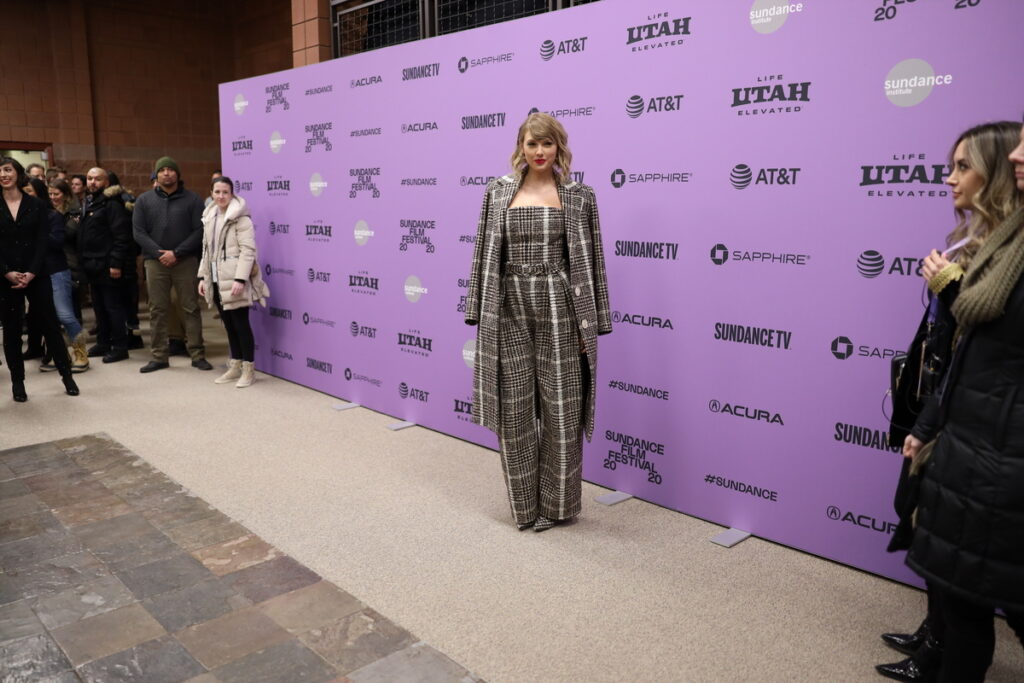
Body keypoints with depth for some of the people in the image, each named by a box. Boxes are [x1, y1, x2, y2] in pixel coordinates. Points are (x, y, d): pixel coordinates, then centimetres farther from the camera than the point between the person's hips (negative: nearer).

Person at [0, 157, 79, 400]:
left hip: (36, 275, -1)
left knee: (50, 324, 2)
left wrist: (32, 273, -12)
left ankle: (66, 374, 11)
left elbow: (42, 242, -2)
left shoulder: (37, 205, 4)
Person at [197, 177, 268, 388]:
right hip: (216, 280, 7)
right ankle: (235, 366, 22)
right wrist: (202, 277, 13)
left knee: (240, 323, -3)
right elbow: (207, 251, 19)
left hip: (233, 280, -7)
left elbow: (248, 250, -16)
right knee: (228, 324, 13)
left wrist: (240, 279, -22)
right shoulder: (209, 218, 15)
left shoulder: (240, 218, -9)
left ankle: (248, 369, 6)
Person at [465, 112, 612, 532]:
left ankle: (556, 504, 22)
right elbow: (485, 254, 8)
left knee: (561, 407, 3)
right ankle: (524, 503, 24)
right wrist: (479, 313, 3)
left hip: (558, 308, -1)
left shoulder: (579, 197, 3)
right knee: (512, 407, 6)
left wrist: (591, 324, -2)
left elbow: (591, 260, 2)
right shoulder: (499, 193, 8)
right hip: (509, 308, 2)